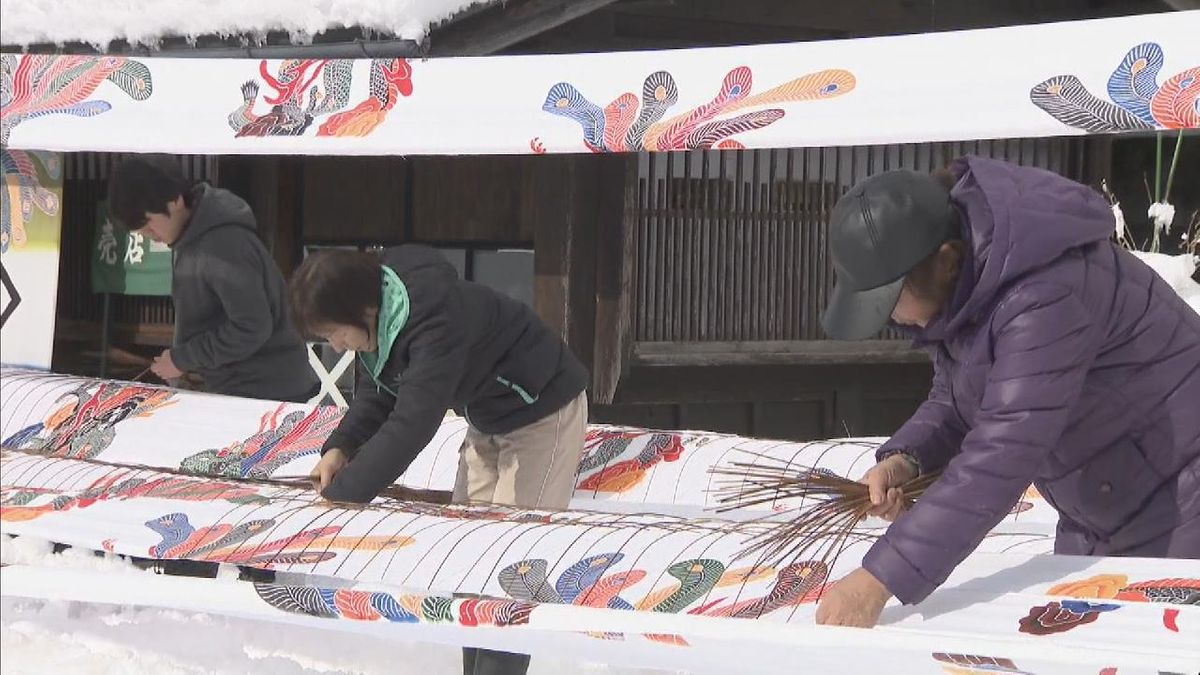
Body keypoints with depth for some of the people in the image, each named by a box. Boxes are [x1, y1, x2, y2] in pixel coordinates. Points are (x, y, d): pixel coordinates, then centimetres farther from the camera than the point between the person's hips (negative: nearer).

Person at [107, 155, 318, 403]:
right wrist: (180, 355, 2)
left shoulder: (224, 245, -22)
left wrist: (182, 360, -16)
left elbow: (252, 327, -24)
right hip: (234, 392, 9)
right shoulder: (191, 238, 7)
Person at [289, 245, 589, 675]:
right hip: (488, 421, 9)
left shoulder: (434, 319, -37)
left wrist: (338, 497, -39)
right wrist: (340, 448, -17)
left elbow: (411, 424, -41)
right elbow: (375, 395, 2)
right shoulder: (377, 321, -10)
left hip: (540, 413, -9)